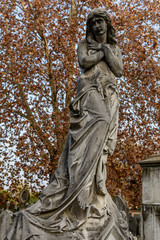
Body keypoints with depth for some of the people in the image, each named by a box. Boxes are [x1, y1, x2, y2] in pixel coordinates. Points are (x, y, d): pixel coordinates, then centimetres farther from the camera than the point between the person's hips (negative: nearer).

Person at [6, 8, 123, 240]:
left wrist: (106, 50, 2)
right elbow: (84, 61, -5)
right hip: (89, 90, -4)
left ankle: (94, 190, -10)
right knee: (100, 119, -35)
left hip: (109, 96, 5)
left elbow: (119, 70, 8)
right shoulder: (84, 44, 16)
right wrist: (101, 52, 5)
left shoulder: (115, 49, 24)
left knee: (101, 143, -8)